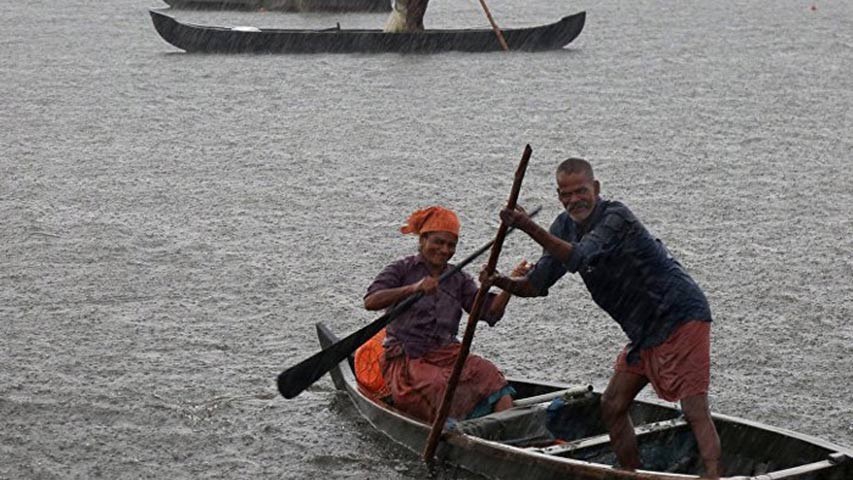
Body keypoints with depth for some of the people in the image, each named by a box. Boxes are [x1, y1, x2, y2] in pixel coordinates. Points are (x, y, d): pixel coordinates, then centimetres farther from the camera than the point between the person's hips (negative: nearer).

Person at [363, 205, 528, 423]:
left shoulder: (459, 280, 17)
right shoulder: (402, 270, 4)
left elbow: (489, 311, 4)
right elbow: (370, 302, -12)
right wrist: (413, 288, -25)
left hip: (447, 354, 3)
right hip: (405, 358, -3)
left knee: (487, 373, -26)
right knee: (440, 385, -34)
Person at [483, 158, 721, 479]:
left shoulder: (616, 218, -20)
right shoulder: (566, 227, 6)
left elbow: (578, 258, -35)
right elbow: (538, 284, 4)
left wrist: (530, 229, -43)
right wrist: (503, 283, -15)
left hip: (681, 318, -9)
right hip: (644, 331, 9)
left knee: (694, 410, -16)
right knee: (612, 407, 9)